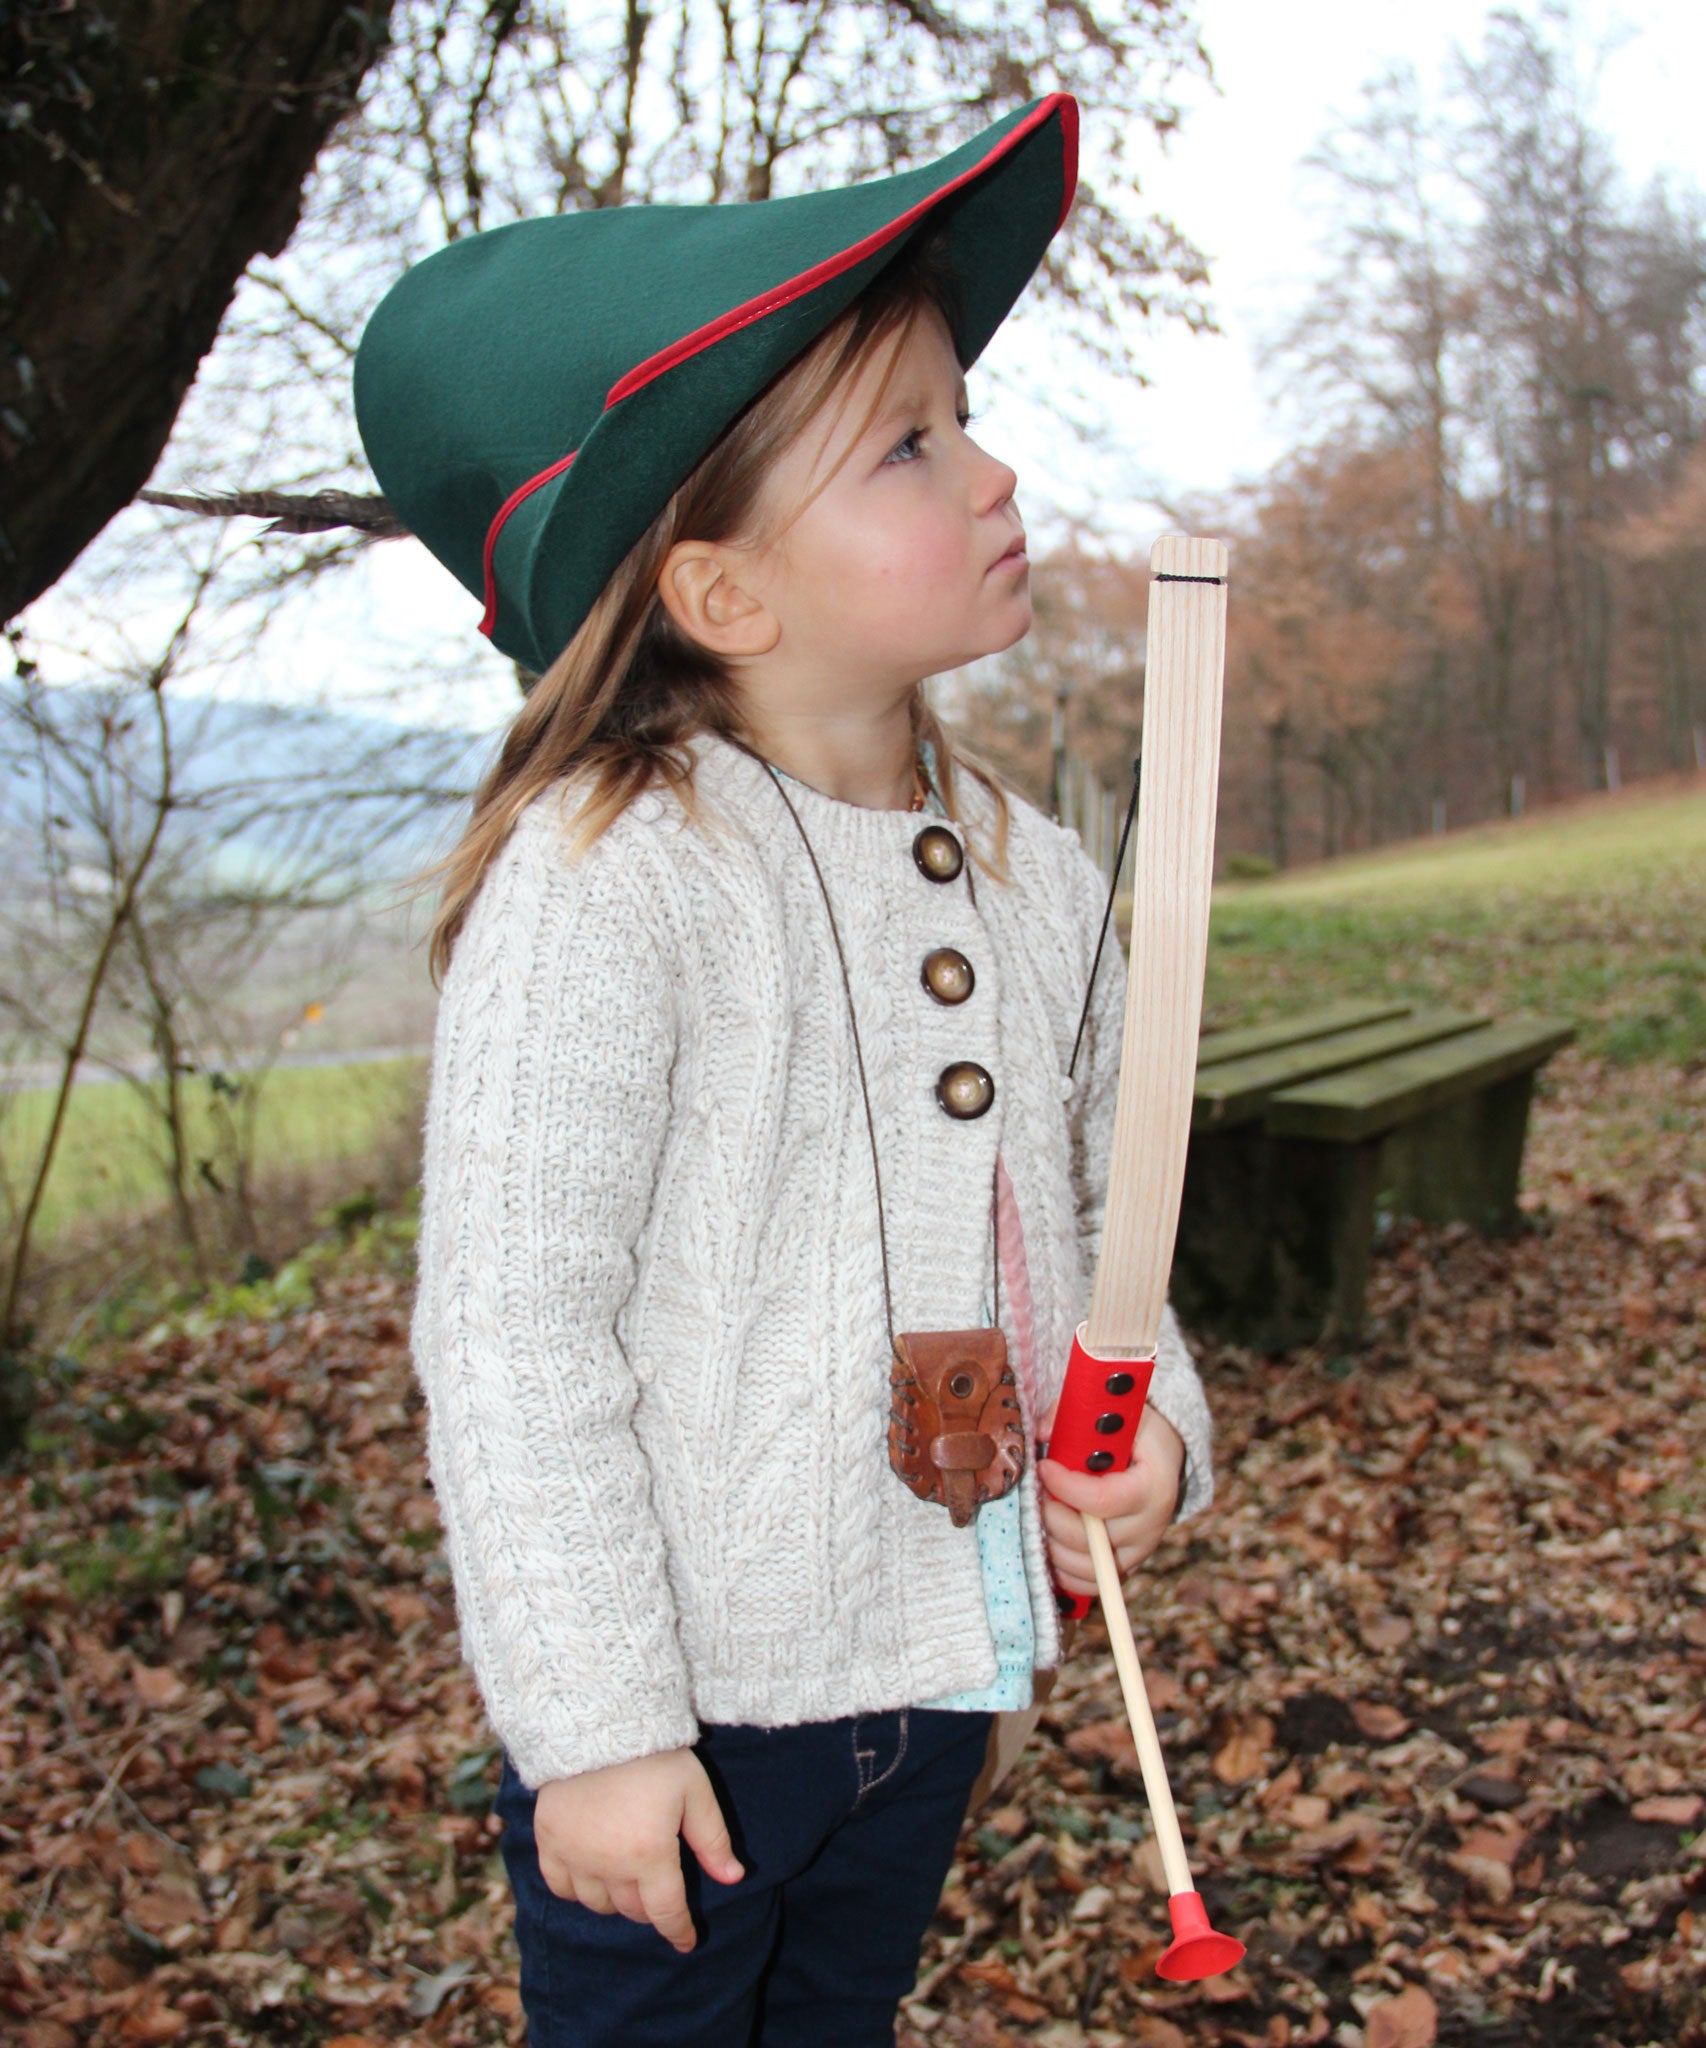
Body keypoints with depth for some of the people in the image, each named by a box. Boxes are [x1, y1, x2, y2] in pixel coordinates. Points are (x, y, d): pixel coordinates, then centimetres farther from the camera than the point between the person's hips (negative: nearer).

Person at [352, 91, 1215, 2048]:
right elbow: (509, 1336, -19)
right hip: (691, 1685, -6)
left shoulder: (1035, 875, 0)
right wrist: (590, 1722, -16)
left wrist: (1149, 1420, -5)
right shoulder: (600, 879, -21)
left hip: (941, 1652, 6)